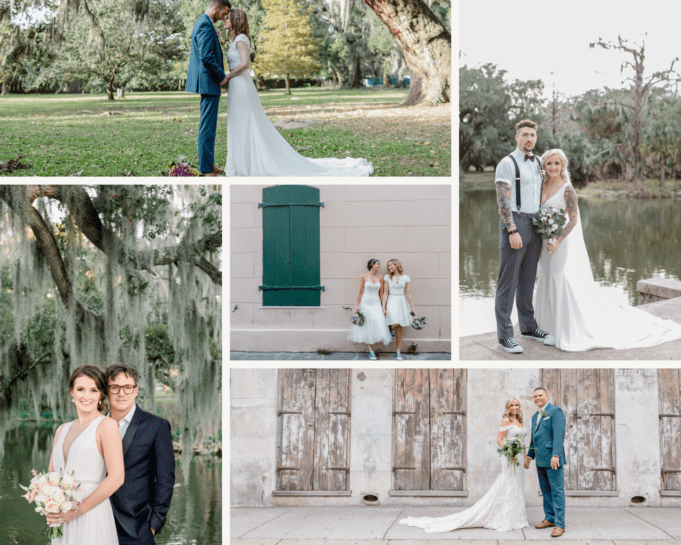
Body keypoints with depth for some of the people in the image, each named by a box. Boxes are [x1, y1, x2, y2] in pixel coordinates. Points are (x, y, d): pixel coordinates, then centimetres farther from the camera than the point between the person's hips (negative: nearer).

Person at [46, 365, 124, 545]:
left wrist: (78, 510, -13)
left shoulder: (107, 425, -4)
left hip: (91, 518, -6)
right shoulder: (62, 430, 15)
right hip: (63, 522, 6)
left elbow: (116, 477, -12)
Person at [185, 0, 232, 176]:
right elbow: (207, 57, -24)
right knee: (208, 126, -8)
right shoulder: (206, 26, -17)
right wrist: (222, 77, -14)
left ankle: (208, 165, 23)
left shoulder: (201, 22, 17)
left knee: (208, 125, 16)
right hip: (209, 82, -11)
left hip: (205, 82, 11)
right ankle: (206, 170, -6)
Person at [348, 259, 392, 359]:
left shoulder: (379, 277, 4)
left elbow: (381, 293, 8)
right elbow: (360, 292, -2)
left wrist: (383, 307, 5)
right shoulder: (363, 277, -5)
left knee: (379, 324, -12)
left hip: (376, 304, 2)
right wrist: (356, 307, -3)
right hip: (365, 304, -2)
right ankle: (371, 350, 7)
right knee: (368, 327, 2)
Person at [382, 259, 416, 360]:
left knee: (399, 328, 3)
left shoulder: (406, 278, 4)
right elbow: (385, 293, 0)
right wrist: (383, 307, -7)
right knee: (395, 324, -22)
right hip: (391, 302, -1)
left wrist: (412, 308, 4)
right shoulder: (387, 277, 3)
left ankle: (398, 352, 9)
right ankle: (391, 329, 17)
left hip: (402, 302, 1)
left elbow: (408, 294, 6)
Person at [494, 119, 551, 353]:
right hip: (515, 223, -7)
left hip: (535, 225, 7)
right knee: (508, 281, -6)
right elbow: (503, 201, -15)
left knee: (528, 279, 15)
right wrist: (512, 231, -21)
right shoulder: (507, 163, -9)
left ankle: (528, 326, 24)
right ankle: (504, 335, -4)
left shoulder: (538, 164, 15)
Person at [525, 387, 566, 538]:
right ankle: (550, 519, 22)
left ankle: (559, 524, -7)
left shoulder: (555, 411, -7)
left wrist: (556, 455, -25)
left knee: (557, 491, -7)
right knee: (545, 490, 13)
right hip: (540, 459, 9)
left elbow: (558, 434, -16)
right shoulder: (535, 416, 20)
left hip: (552, 458, -8)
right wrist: (529, 456, 24)